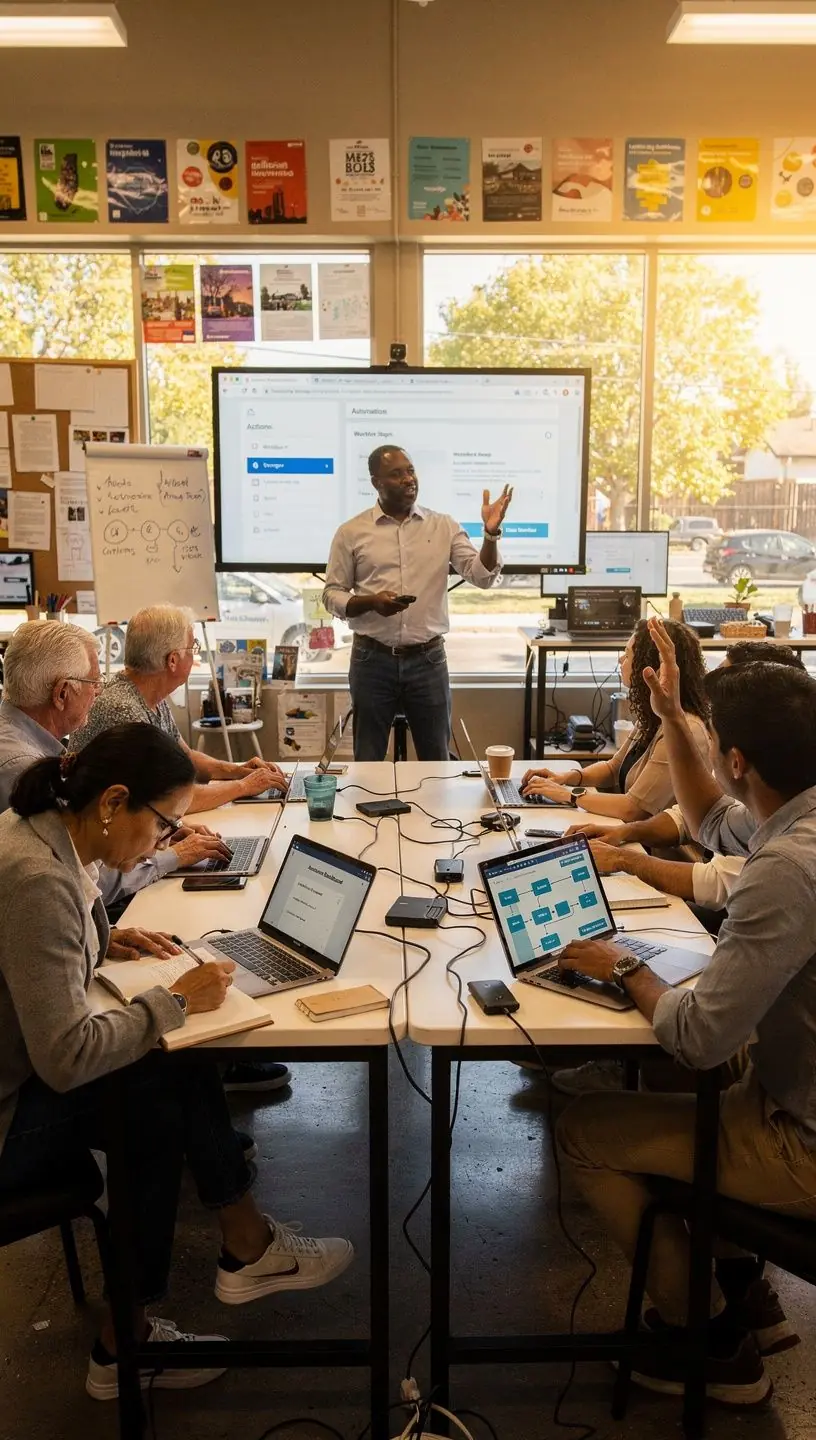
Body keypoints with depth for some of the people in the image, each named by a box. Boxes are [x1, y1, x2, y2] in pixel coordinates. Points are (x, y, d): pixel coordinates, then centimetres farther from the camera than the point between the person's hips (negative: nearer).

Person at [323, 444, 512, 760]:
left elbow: (483, 576, -2)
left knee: (436, 758, 11)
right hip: (372, 660, -1)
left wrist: (490, 533, -19)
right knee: (368, 761, 9)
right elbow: (332, 595, 2)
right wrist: (370, 602, -17)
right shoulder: (351, 532, 0)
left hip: (428, 659, 1)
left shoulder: (443, 526, 4)